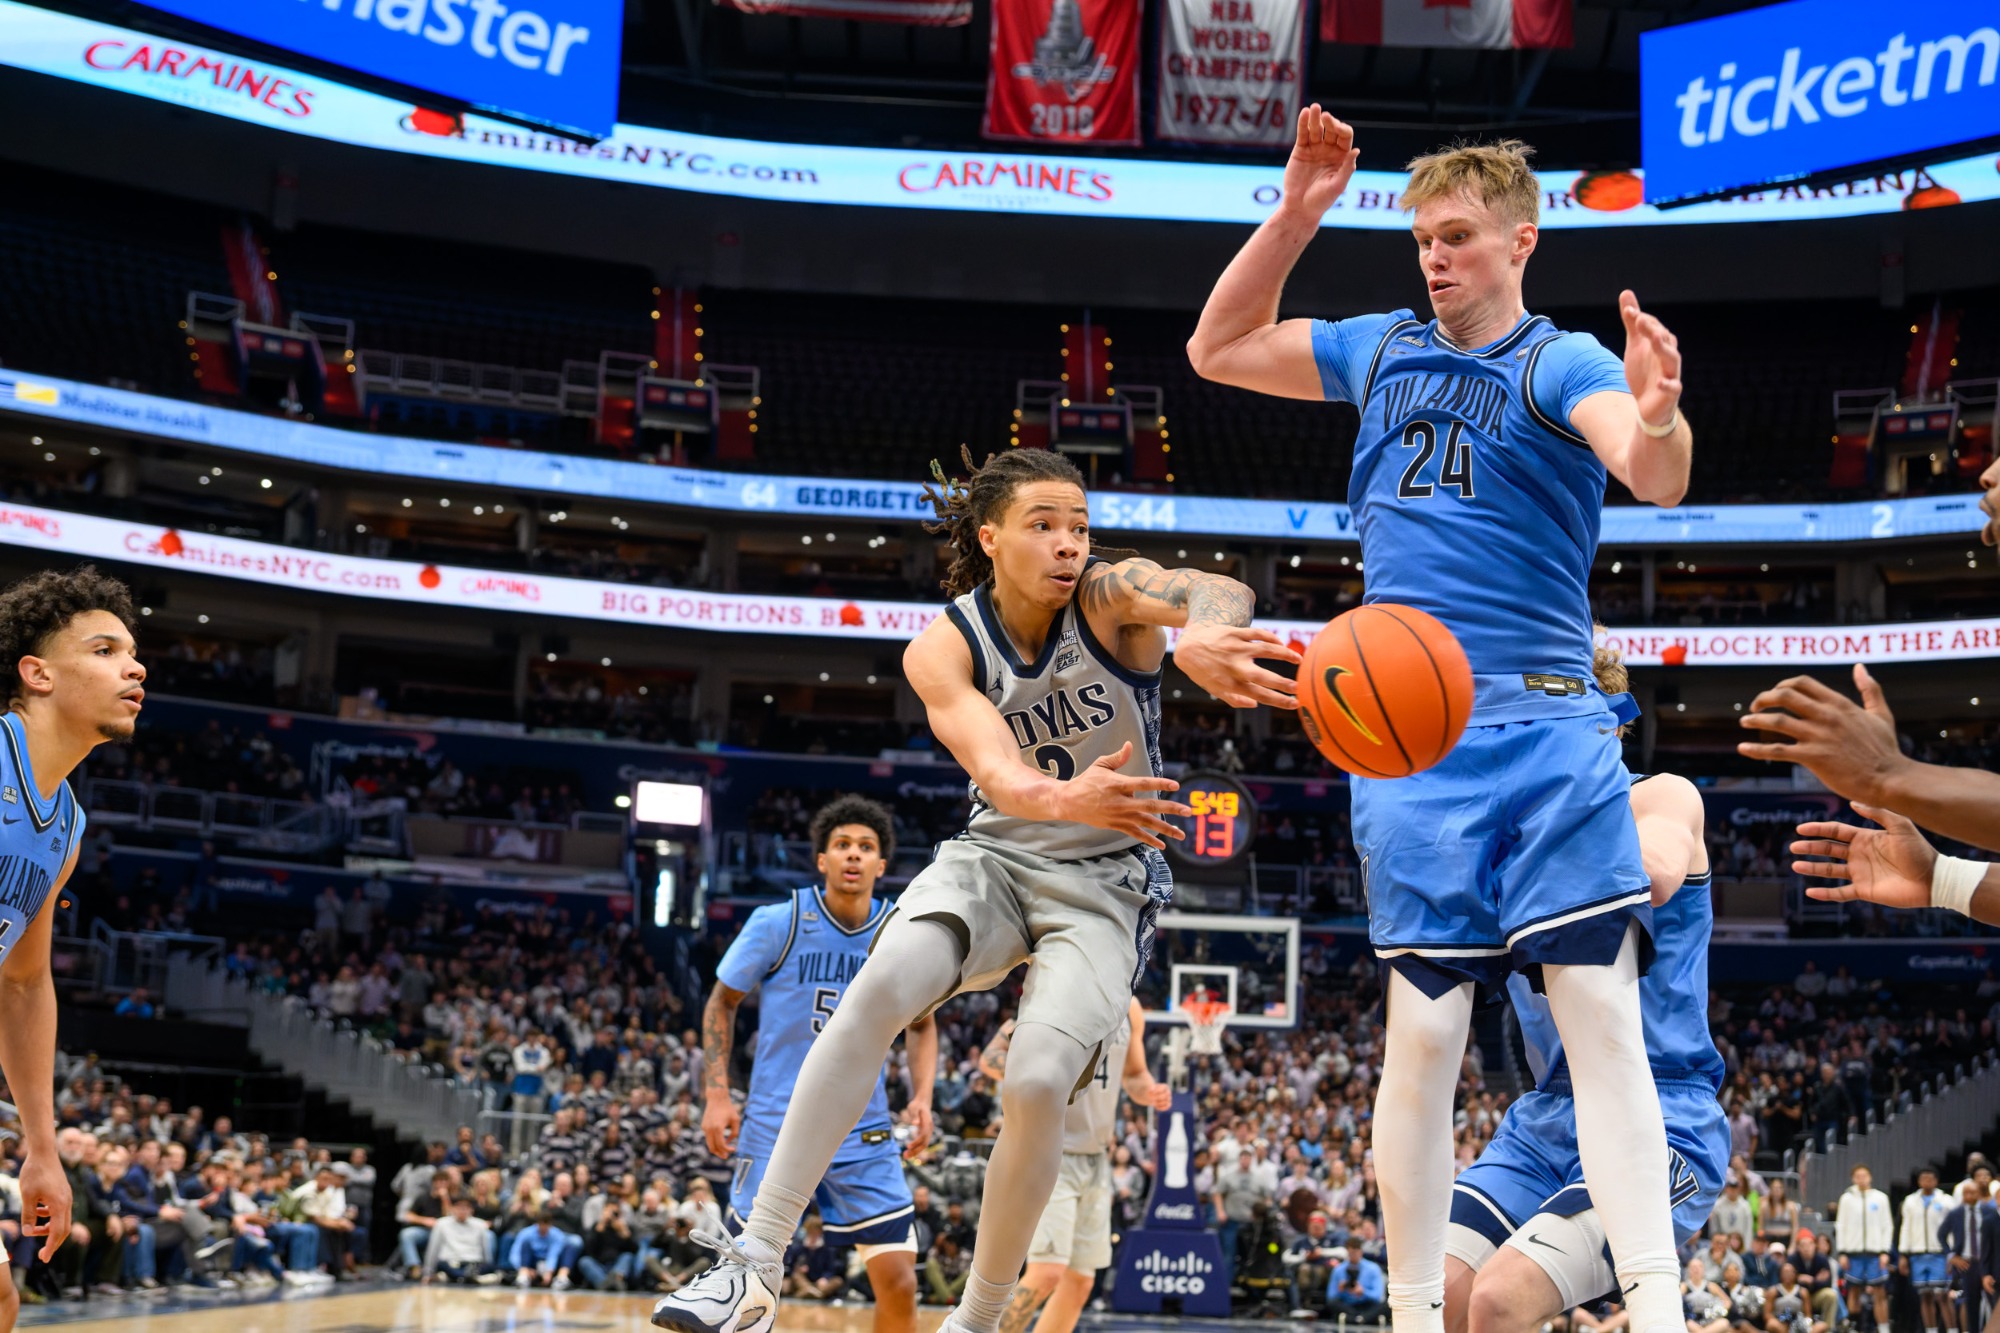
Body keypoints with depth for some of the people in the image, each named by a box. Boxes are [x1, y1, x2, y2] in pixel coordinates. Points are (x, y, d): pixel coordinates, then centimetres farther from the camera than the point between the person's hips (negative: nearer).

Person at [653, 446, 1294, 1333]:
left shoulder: (1108, 597, -13)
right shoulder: (942, 649, -9)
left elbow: (1220, 591, -36)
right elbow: (992, 768, -27)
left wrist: (1198, 637, -62)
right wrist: (1064, 799, -51)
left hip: (1107, 883, -1)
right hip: (997, 854, 1)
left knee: (1037, 1082, -23)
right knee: (881, 986, -28)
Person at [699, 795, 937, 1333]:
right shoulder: (777, 923, -7)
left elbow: (921, 1024, 14)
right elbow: (722, 1003, 4)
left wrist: (922, 1096, -2)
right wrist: (717, 1095, -6)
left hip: (864, 1134, 2)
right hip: (776, 1127, -2)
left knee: (898, 1281, -6)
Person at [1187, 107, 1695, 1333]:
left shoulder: (1562, 364, 0)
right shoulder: (1382, 350, 15)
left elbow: (1655, 477, -19)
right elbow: (1217, 350, 25)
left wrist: (1659, 413, -44)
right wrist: (1298, 212, 14)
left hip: (1551, 731, -3)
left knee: (1604, 1012, -10)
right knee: (1424, 1028, 0)